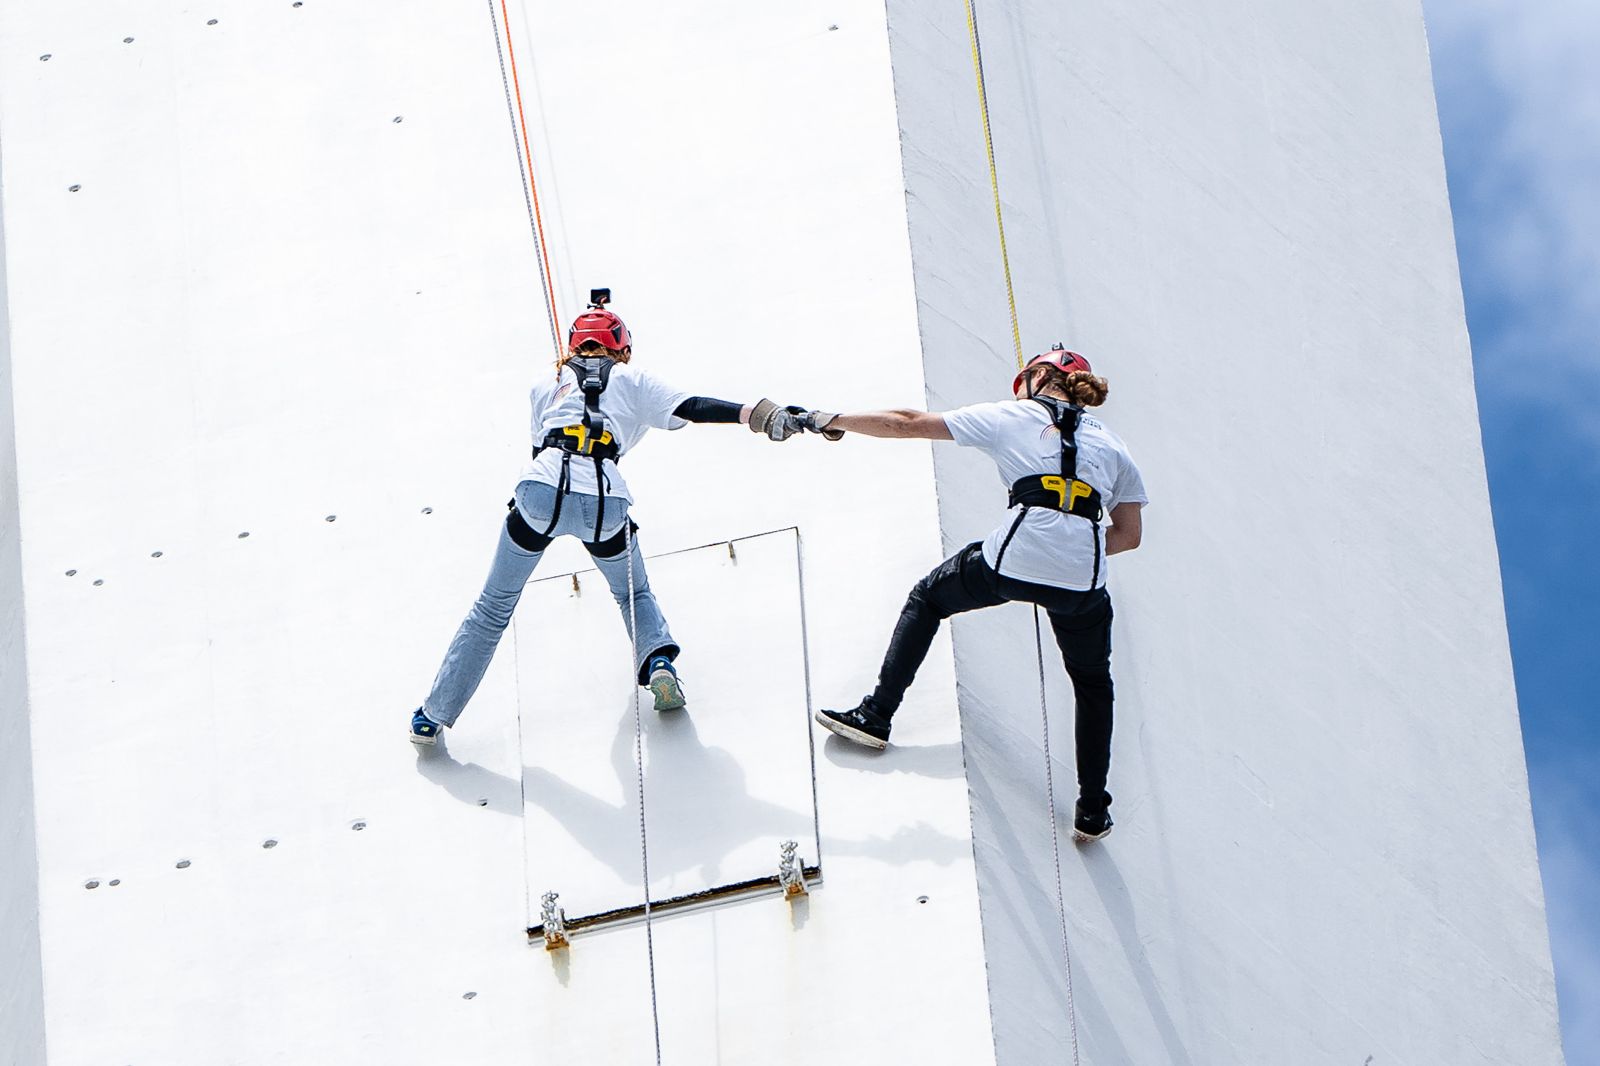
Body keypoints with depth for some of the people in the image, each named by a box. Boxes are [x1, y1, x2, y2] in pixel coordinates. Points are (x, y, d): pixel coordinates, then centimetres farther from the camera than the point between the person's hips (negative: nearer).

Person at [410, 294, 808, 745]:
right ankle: (658, 659, 1)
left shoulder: (546, 386, 25)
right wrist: (761, 415, 0)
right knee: (634, 593, 30)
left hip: (542, 489, 1)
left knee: (494, 607, 16)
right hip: (604, 503, 0)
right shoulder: (632, 382, 20)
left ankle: (433, 717, 18)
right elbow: (692, 408, 7)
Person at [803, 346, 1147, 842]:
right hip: (1082, 580, 2)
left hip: (1013, 559, -2)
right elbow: (1129, 534, 19)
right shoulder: (1111, 446, 22)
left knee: (928, 599, 28)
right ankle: (1092, 810, 20)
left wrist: (832, 421, 26)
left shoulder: (1011, 416, 14)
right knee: (1093, 683, 26)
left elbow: (909, 423, 17)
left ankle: (876, 715, 25)